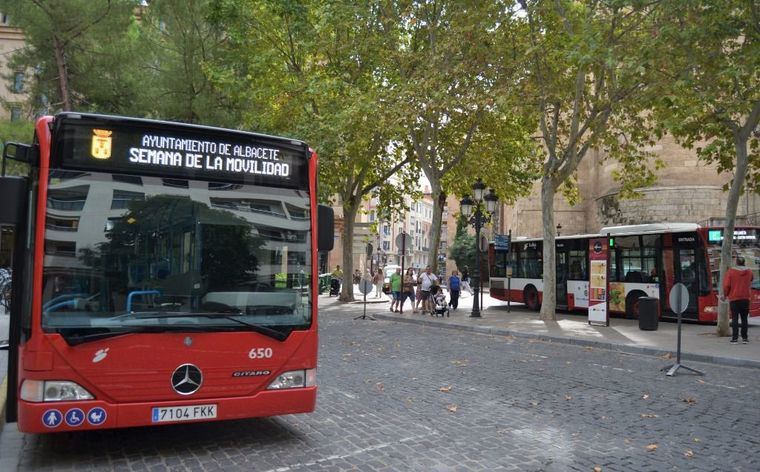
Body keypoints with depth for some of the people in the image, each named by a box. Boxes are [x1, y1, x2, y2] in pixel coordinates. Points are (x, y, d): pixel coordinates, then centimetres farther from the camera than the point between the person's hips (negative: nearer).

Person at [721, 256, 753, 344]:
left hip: (734, 298, -3)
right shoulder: (749, 272, 3)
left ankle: (735, 338, -4)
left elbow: (726, 285, -9)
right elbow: (750, 284, 17)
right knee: (744, 318, 9)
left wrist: (725, 295, 6)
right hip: (745, 298, 3)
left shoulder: (731, 271, -9)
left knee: (735, 318, 0)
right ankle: (744, 338, 9)